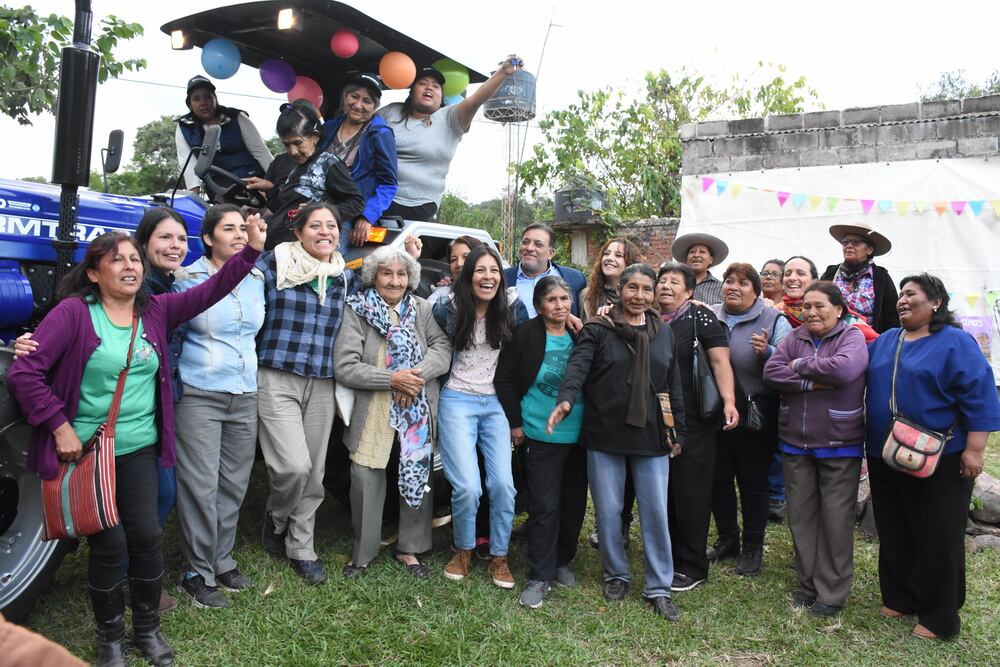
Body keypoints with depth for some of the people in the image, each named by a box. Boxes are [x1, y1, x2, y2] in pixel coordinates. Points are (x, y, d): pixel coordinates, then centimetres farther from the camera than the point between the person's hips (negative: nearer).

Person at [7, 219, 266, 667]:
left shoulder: (155, 310, 3)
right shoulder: (73, 312, -10)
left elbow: (209, 292, -6)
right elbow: (23, 372, -12)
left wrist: (251, 251, -17)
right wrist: (60, 426, -14)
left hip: (139, 448, 4)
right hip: (87, 449, -3)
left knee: (147, 535, 4)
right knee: (109, 542, 1)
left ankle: (148, 628, 26)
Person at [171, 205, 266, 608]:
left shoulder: (256, 279, 9)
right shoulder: (188, 280, -5)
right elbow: (172, 337, 2)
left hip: (245, 397, 5)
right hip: (200, 397, -4)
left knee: (233, 484, 10)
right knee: (201, 487, -2)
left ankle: (221, 560, 26)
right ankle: (198, 573, 13)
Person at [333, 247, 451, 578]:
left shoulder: (422, 309, 6)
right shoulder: (357, 310, -5)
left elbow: (443, 348, -3)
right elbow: (344, 367, -11)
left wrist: (418, 375, -20)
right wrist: (392, 379, -17)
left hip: (418, 414, 3)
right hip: (372, 415, -3)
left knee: (418, 480, 8)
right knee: (366, 481, -1)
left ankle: (409, 549, 27)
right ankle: (363, 552, 21)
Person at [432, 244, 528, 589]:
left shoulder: (512, 309, 0)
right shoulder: (448, 311, -4)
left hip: (497, 404, 2)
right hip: (458, 402, -2)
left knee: (503, 485, -7)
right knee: (468, 487, -12)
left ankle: (499, 556, 14)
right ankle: (463, 550, 14)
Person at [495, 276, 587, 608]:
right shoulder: (526, 335, -7)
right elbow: (504, 379, -5)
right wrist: (515, 422, -5)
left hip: (579, 434, 4)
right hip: (541, 434, -4)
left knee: (574, 503, 13)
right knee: (544, 506, -2)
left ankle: (562, 562, 32)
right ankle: (539, 576, 10)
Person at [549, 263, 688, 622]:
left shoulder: (664, 334, 9)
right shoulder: (597, 330, -2)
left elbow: (675, 386, 12)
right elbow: (577, 366, -18)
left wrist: (681, 432, 10)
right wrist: (565, 399, -37)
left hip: (650, 436, 2)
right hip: (604, 435, -2)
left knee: (656, 513, 4)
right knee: (607, 510, 8)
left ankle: (659, 588, 17)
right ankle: (616, 575, 29)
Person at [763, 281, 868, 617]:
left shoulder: (852, 337, -5)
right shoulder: (795, 338, 7)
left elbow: (844, 369, -25)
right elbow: (771, 372, -7)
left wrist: (800, 365, -12)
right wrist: (813, 382, -18)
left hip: (839, 445, -4)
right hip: (796, 444, 4)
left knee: (835, 518, 3)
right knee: (801, 515, 11)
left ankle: (832, 592, 17)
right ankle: (807, 583, 26)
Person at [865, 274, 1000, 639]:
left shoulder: (956, 343, -9)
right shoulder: (884, 341, 9)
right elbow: (864, 382, 18)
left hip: (938, 461, -6)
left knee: (937, 538, 4)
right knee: (893, 534, 15)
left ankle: (939, 617, 17)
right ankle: (899, 597, 30)